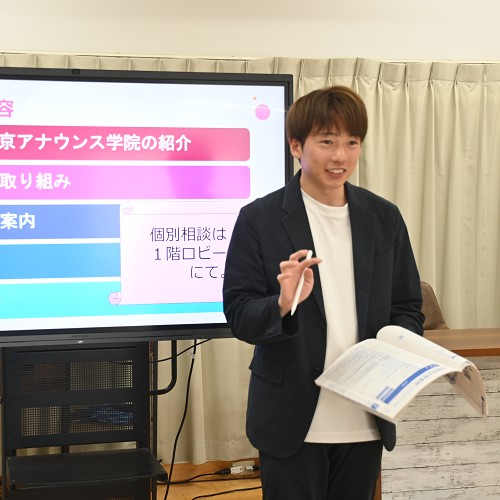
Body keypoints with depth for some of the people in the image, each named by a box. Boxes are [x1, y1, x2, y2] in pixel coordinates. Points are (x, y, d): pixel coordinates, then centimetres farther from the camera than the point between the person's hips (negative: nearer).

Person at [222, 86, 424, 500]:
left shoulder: (385, 218, 5)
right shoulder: (259, 219, -6)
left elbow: (408, 307, 9)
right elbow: (239, 316, -7)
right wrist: (283, 305, -27)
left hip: (366, 420, 4)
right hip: (293, 423, -3)